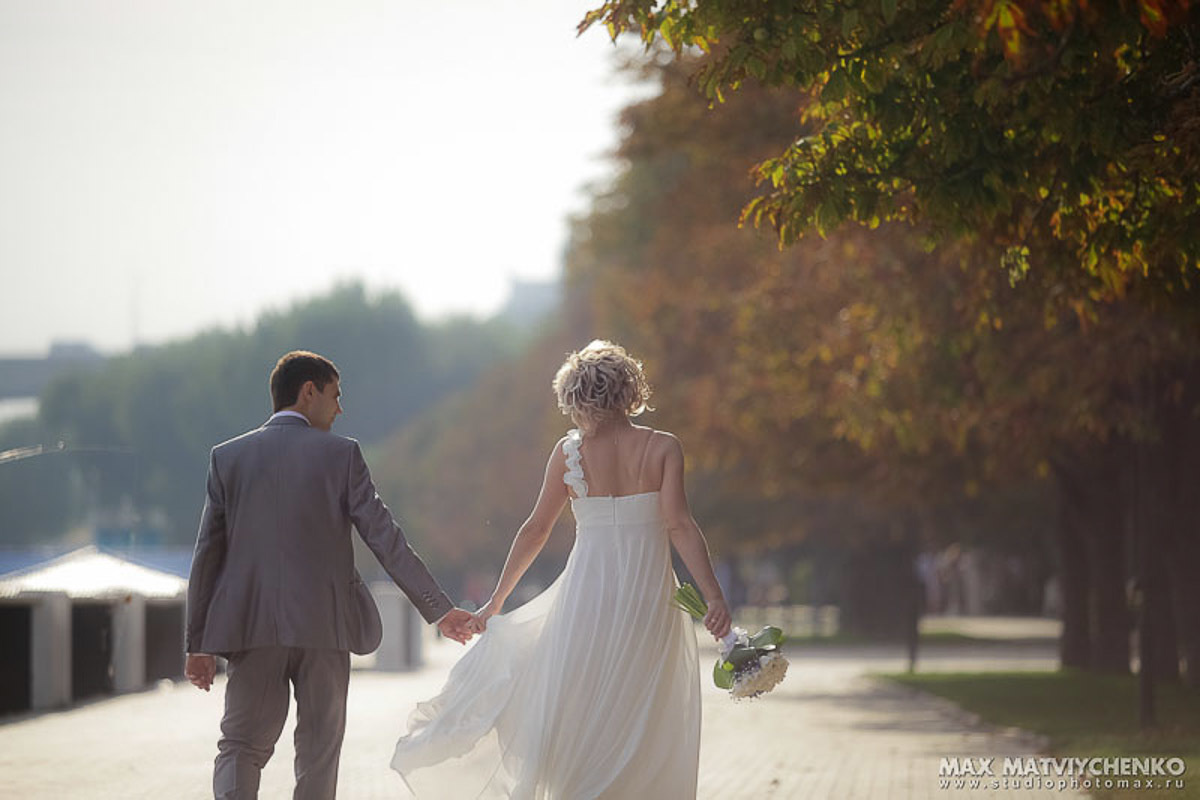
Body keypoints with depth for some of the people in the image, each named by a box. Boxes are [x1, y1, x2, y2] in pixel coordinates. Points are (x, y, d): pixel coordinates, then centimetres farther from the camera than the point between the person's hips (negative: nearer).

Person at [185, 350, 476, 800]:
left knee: (241, 747, 4)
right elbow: (386, 540, -5)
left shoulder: (227, 457, 5)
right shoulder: (341, 455, -2)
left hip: (251, 627, 1)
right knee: (318, 751, 9)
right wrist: (439, 609, 0)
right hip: (324, 627, -1)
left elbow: (207, 555, 4)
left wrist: (198, 644, 7)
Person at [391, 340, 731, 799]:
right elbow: (679, 525, -13)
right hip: (648, 599, -1)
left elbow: (536, 530, 4)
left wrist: (497, 601, 13)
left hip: (586, 595, 1)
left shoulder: (569, 451, 0)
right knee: (643, 728, 8)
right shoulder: (663, 448, -3)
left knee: (576, 716, 10)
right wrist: (714, 596, -16)